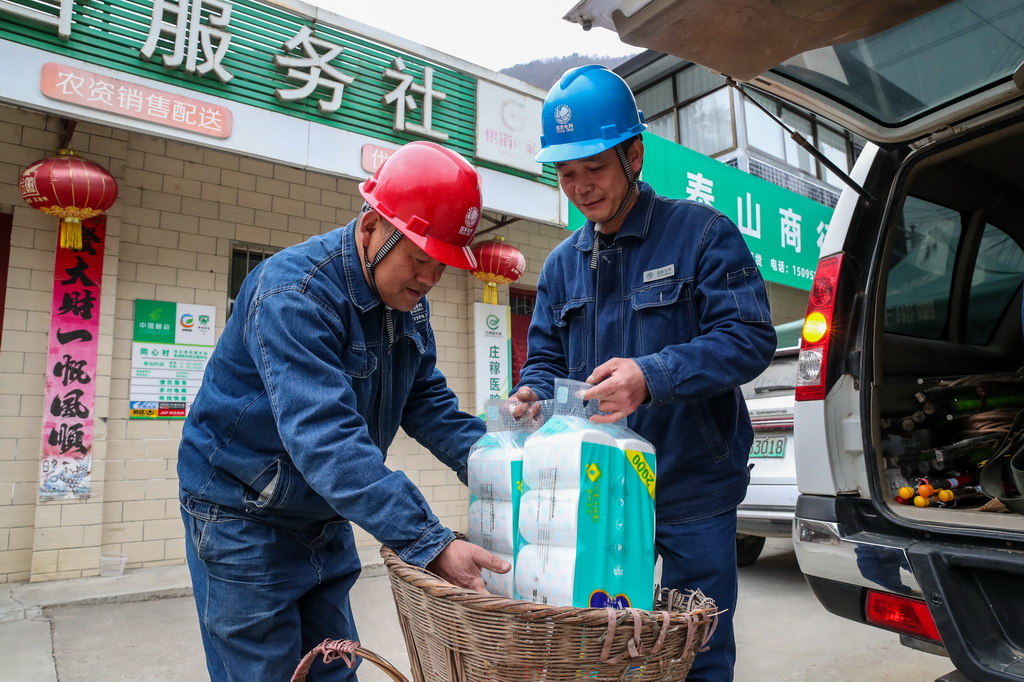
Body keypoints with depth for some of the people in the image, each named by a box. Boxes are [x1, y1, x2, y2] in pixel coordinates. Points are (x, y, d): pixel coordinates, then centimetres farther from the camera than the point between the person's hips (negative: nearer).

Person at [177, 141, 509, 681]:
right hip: (243, 517, -7)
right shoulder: (295, 290, -28)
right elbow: (323, 436, -38)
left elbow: (426, 401, 1)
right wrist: (430, 544, -43)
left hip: (324, 518, 7)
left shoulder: (408, 299, -2)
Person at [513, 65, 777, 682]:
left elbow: (750, 337, -16)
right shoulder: (562, 264, 9)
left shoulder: (702, 233, -7)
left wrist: (653, 375, -31)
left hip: (693, 494, -4)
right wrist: (532, 395, -13)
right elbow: (545, 359, 10)